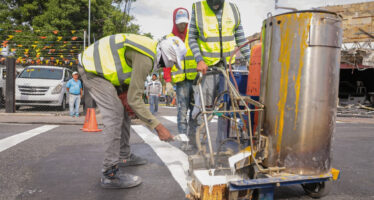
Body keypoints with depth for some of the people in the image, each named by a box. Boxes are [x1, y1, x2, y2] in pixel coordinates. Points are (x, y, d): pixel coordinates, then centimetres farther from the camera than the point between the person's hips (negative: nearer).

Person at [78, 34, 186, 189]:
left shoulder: (151, 50, 6)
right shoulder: (145, 59, -27)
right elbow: (134, 99, -28)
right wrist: (158, 126, -24)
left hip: (96, 64, 11)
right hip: (92, 70, -11)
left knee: (121, 113, 14)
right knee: (114, 115, -18)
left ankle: (124, 156, 28)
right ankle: (110, 174, -14)